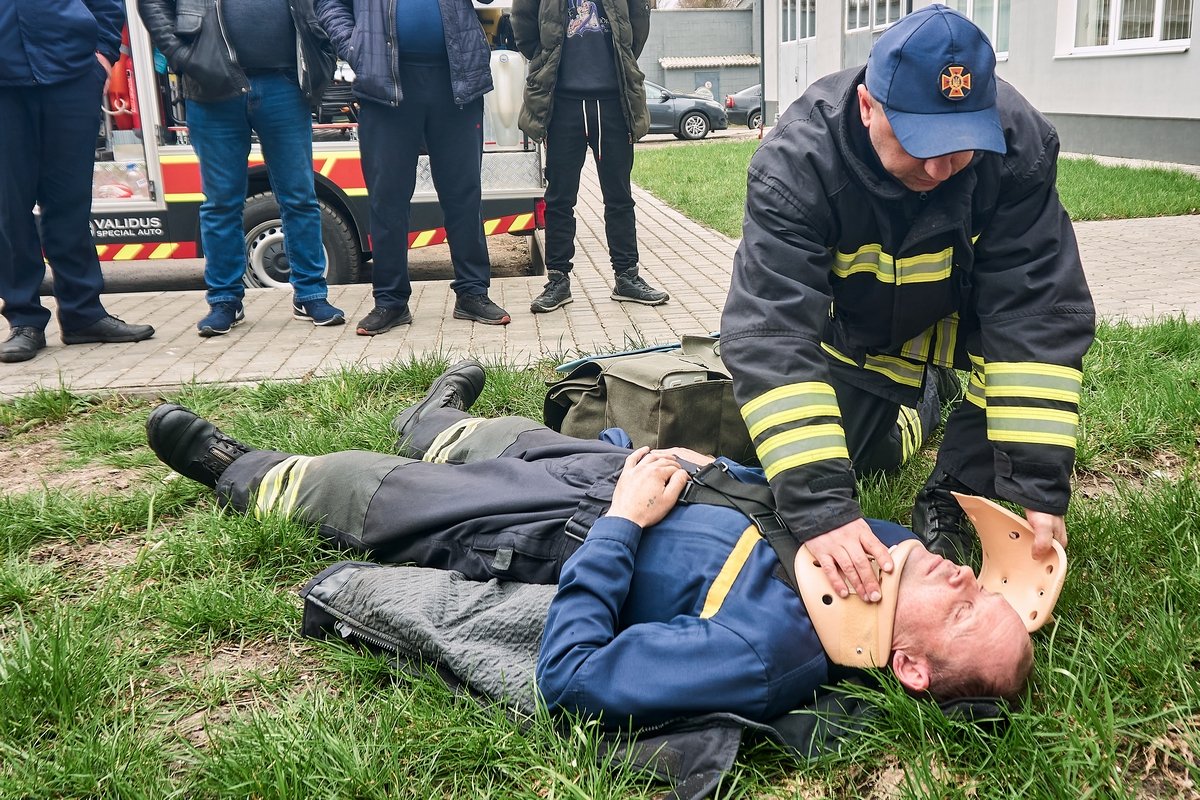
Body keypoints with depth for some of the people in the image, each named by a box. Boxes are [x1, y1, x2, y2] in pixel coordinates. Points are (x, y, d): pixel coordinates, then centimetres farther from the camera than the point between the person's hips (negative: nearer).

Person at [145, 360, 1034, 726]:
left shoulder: (766, 656, -41)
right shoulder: (895, 551, -19)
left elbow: (571, 677, -36)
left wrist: (622, 523, -30)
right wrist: (710, 466, -8)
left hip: (570, 542, -6)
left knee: (353, 481, 12)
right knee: (516, 435, 30)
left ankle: (242, 475, 45)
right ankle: (434, 427, 68)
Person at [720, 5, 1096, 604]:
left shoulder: (1021, 145, -30)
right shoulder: (797, 161, -35)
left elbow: (1037, 312, -31)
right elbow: (770, 333, -42)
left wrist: (1039, 484, -38)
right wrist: (820, 507, -51)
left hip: (960, 314, 1)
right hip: (852, 329, 0)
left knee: (1055, 327, -29)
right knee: (793, 482, -4)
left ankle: (947, 503, -8)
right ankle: (900, 420, 28)